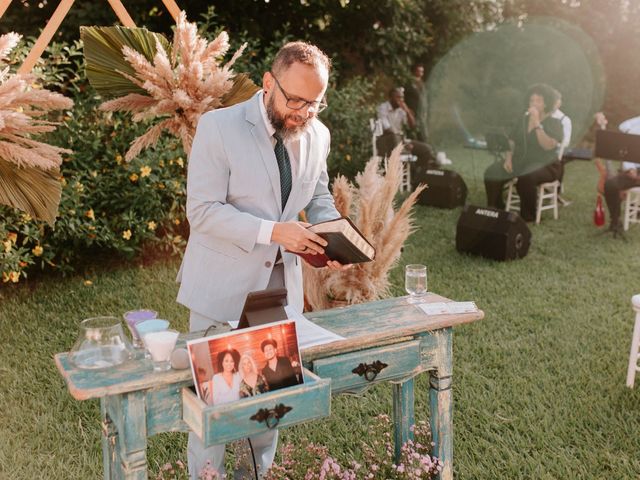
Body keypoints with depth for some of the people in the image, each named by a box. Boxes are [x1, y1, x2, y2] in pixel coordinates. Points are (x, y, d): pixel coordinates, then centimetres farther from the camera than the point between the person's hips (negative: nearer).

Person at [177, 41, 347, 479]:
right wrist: (273, 231, -28)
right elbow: (203, 210, -19)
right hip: (223, 287, -5)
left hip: (282, 284, 5)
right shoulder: (219, 127, -15)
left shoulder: (317, 135, 1)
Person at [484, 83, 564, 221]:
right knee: (491, 173, -19)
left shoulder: (554, 123, -1)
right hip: (519, 162, 5)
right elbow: (511, 143, 13)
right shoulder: (523, 120, 15)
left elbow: (548, 146, -19)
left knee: (525, 178, -38)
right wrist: (508, 158, -6)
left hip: (545, 165, -5)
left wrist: (537, 123, -19)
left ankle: (528, 215, -18)